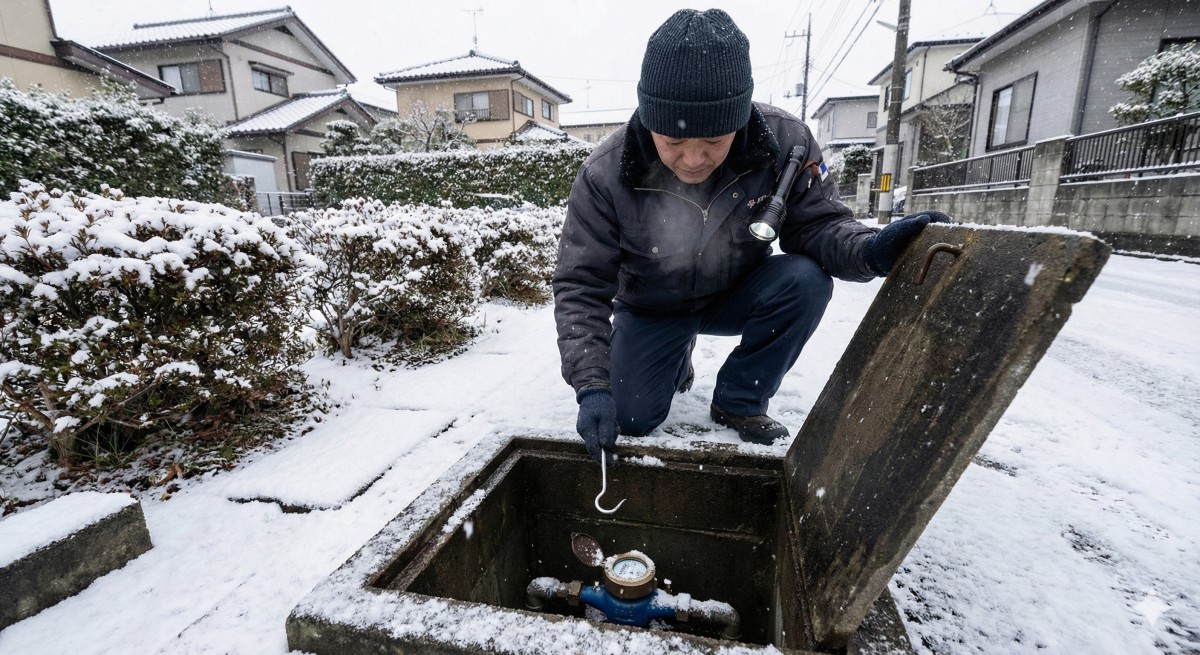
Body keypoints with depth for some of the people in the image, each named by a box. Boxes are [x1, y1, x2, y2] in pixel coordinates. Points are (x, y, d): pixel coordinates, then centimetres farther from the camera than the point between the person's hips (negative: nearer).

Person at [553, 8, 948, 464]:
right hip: (650, 311, 0)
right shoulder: (605, 177, -27)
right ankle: (678, 358, 24)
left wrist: (868, 250, -40)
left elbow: (814, 223, -15)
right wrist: (591, 384, -33)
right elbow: (581, 288, -23)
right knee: (629, 419, -11)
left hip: (736, 296, 1)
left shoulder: (784, 141, -24)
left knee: (805, 280, -28)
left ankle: (739, 401, -6)